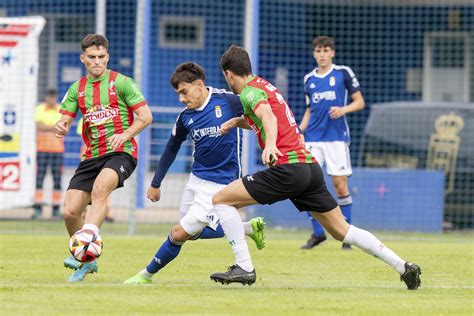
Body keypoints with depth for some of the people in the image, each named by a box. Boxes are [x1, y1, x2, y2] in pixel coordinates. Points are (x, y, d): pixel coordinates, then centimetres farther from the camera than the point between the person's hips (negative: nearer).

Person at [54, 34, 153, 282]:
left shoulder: (121, 83, -1)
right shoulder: (77, 89, 12)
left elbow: (145, 116, -3)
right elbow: (65, 120, 8)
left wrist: (124, 135, -20)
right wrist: (61, 128, -17)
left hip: (121, 153, -5)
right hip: (91, 156, 5)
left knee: (100, 188, -36)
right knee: (70, 211, -6)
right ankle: (87, 261, 16)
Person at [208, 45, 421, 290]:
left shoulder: (249, 91, -3)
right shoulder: (263, 85, 24)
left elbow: (268, 116, -25)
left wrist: (270, 144, -44)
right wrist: (236, 121, 27)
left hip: (288, 168, -9)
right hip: (311, 166, 9)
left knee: (221, 200, -2)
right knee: (342, 230, 14)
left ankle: (244, 268, -7)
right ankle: (403, 267, 9)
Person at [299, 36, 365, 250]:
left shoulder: (343, 73, 2)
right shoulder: (309, 79, 13)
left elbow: (360, 102, 3)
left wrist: (343, 109, -15)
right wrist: (299, 131, 9)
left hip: (336, 136, -4)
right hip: (313, 138, 4)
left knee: (340, 184, -5)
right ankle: (318, 233, 6)